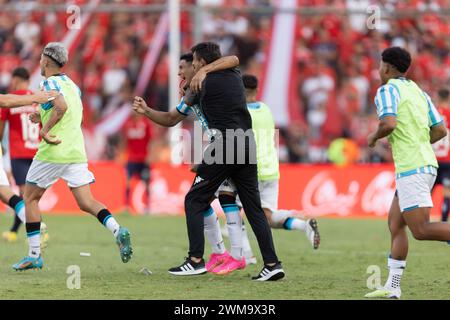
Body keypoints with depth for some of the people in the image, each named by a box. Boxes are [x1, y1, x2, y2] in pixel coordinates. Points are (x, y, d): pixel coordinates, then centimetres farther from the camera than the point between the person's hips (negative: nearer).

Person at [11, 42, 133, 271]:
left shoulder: (49, 83, -7)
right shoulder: (72, 86, 18)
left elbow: (62, 107, -26)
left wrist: (45, 129, -20)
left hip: (53, 152, -7)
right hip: (76, 152, 7)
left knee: (30, 199, 9)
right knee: (86, 203, 1)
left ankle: (34, 255, 8)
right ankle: (117, 230, -26)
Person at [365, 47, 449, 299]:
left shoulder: (387, 91, -6)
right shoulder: (419, 92, 18)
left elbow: (389, 124, -23)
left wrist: (374, 137, -2)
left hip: (411, 169, -9)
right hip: (427, 163, 9)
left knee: (421, 230, -12)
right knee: (395, 223, 13)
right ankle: (392, 288, 12)